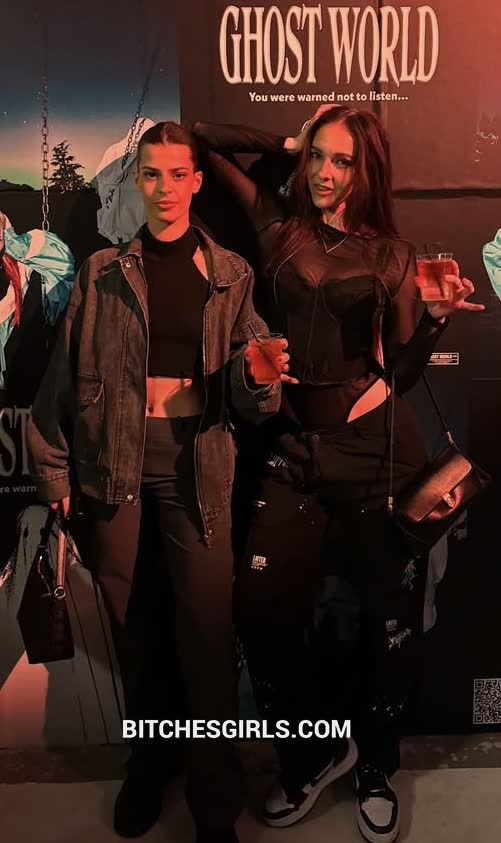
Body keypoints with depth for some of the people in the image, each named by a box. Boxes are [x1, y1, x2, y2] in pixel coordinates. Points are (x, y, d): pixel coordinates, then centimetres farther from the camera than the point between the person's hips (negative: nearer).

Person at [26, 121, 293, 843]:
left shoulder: (230, 274, 7)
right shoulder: (102, 272, 8)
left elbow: (242, 388, 4)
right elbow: (68, 372, 5)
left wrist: (259, 372, -19)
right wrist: (55, 469, 1)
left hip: (195, 463, -1)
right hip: (114, 459, 1)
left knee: (205, 628, 0)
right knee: (135, 624, 11)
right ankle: (150, 763, 34)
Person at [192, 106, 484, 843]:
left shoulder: (392, 255, 5)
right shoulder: (280, 225, 8)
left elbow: (401, 371, 2)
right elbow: (205, 141, 14)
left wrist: (438, 317, -14)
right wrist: (287, 145, 15)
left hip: (377, 451, -1)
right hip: (295, 449, 1)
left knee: (391, 618, 8)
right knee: (261, 610, -5)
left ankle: (375, 770, 34)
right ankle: (315, 754, 24)